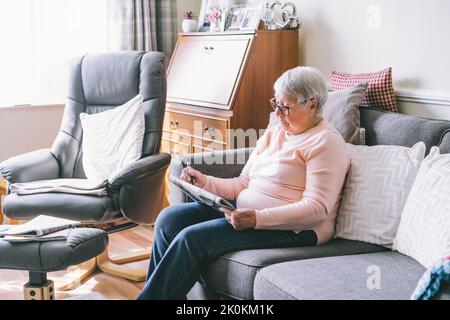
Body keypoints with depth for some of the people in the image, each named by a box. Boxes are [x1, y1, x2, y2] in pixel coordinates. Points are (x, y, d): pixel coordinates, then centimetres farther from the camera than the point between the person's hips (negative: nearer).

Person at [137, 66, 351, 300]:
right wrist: (204, 182, -2)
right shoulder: (273, 134, 18)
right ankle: (154, 293, -2)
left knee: (192, 237, -23)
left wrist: (257, 218, -28)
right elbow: (241, 185, 17)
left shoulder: (326, 142, -8)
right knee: (169, 219, -7)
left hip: (293, 228, -9)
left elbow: (317, 208, -19)